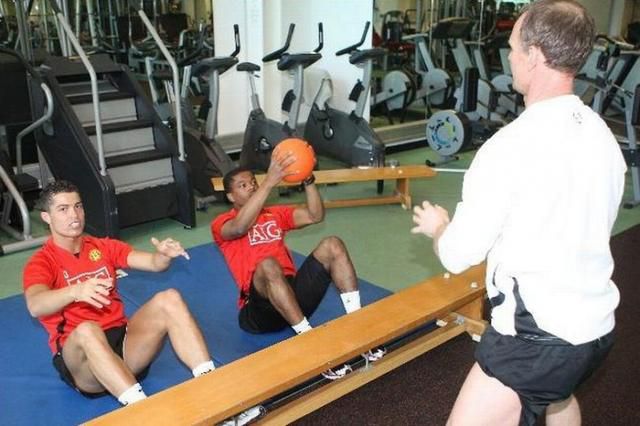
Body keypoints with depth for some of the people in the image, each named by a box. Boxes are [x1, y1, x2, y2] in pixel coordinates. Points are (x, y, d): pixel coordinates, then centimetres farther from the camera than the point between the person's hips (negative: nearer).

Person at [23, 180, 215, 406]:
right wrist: (75, 291, -43)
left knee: (169, 299, -21)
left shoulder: (104, 247, 14)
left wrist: (164, 254, -23)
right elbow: (35, 306, -22)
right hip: (79, 354, -4)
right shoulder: (41, 262, 0)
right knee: (87, 330, -38)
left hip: (123, 339, 4)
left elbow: (154, 263, 2)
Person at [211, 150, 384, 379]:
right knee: (268, 265, -37)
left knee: (332, 245, -14)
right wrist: (269, 182, -27)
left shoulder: (275, 213, 24)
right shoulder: (222, 223, 7)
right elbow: (240, 227, -19)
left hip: (295, 292, 5)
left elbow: (315, 216, 8)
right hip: (260, 305, -5)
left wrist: (308, 180, -8)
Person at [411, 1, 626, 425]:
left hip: (537, 334, -9)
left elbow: (458, 256, -16)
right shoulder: (603, 136, 1)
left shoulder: (511, 146, -22)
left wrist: (437, 226, 6)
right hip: (596, 325, 9)